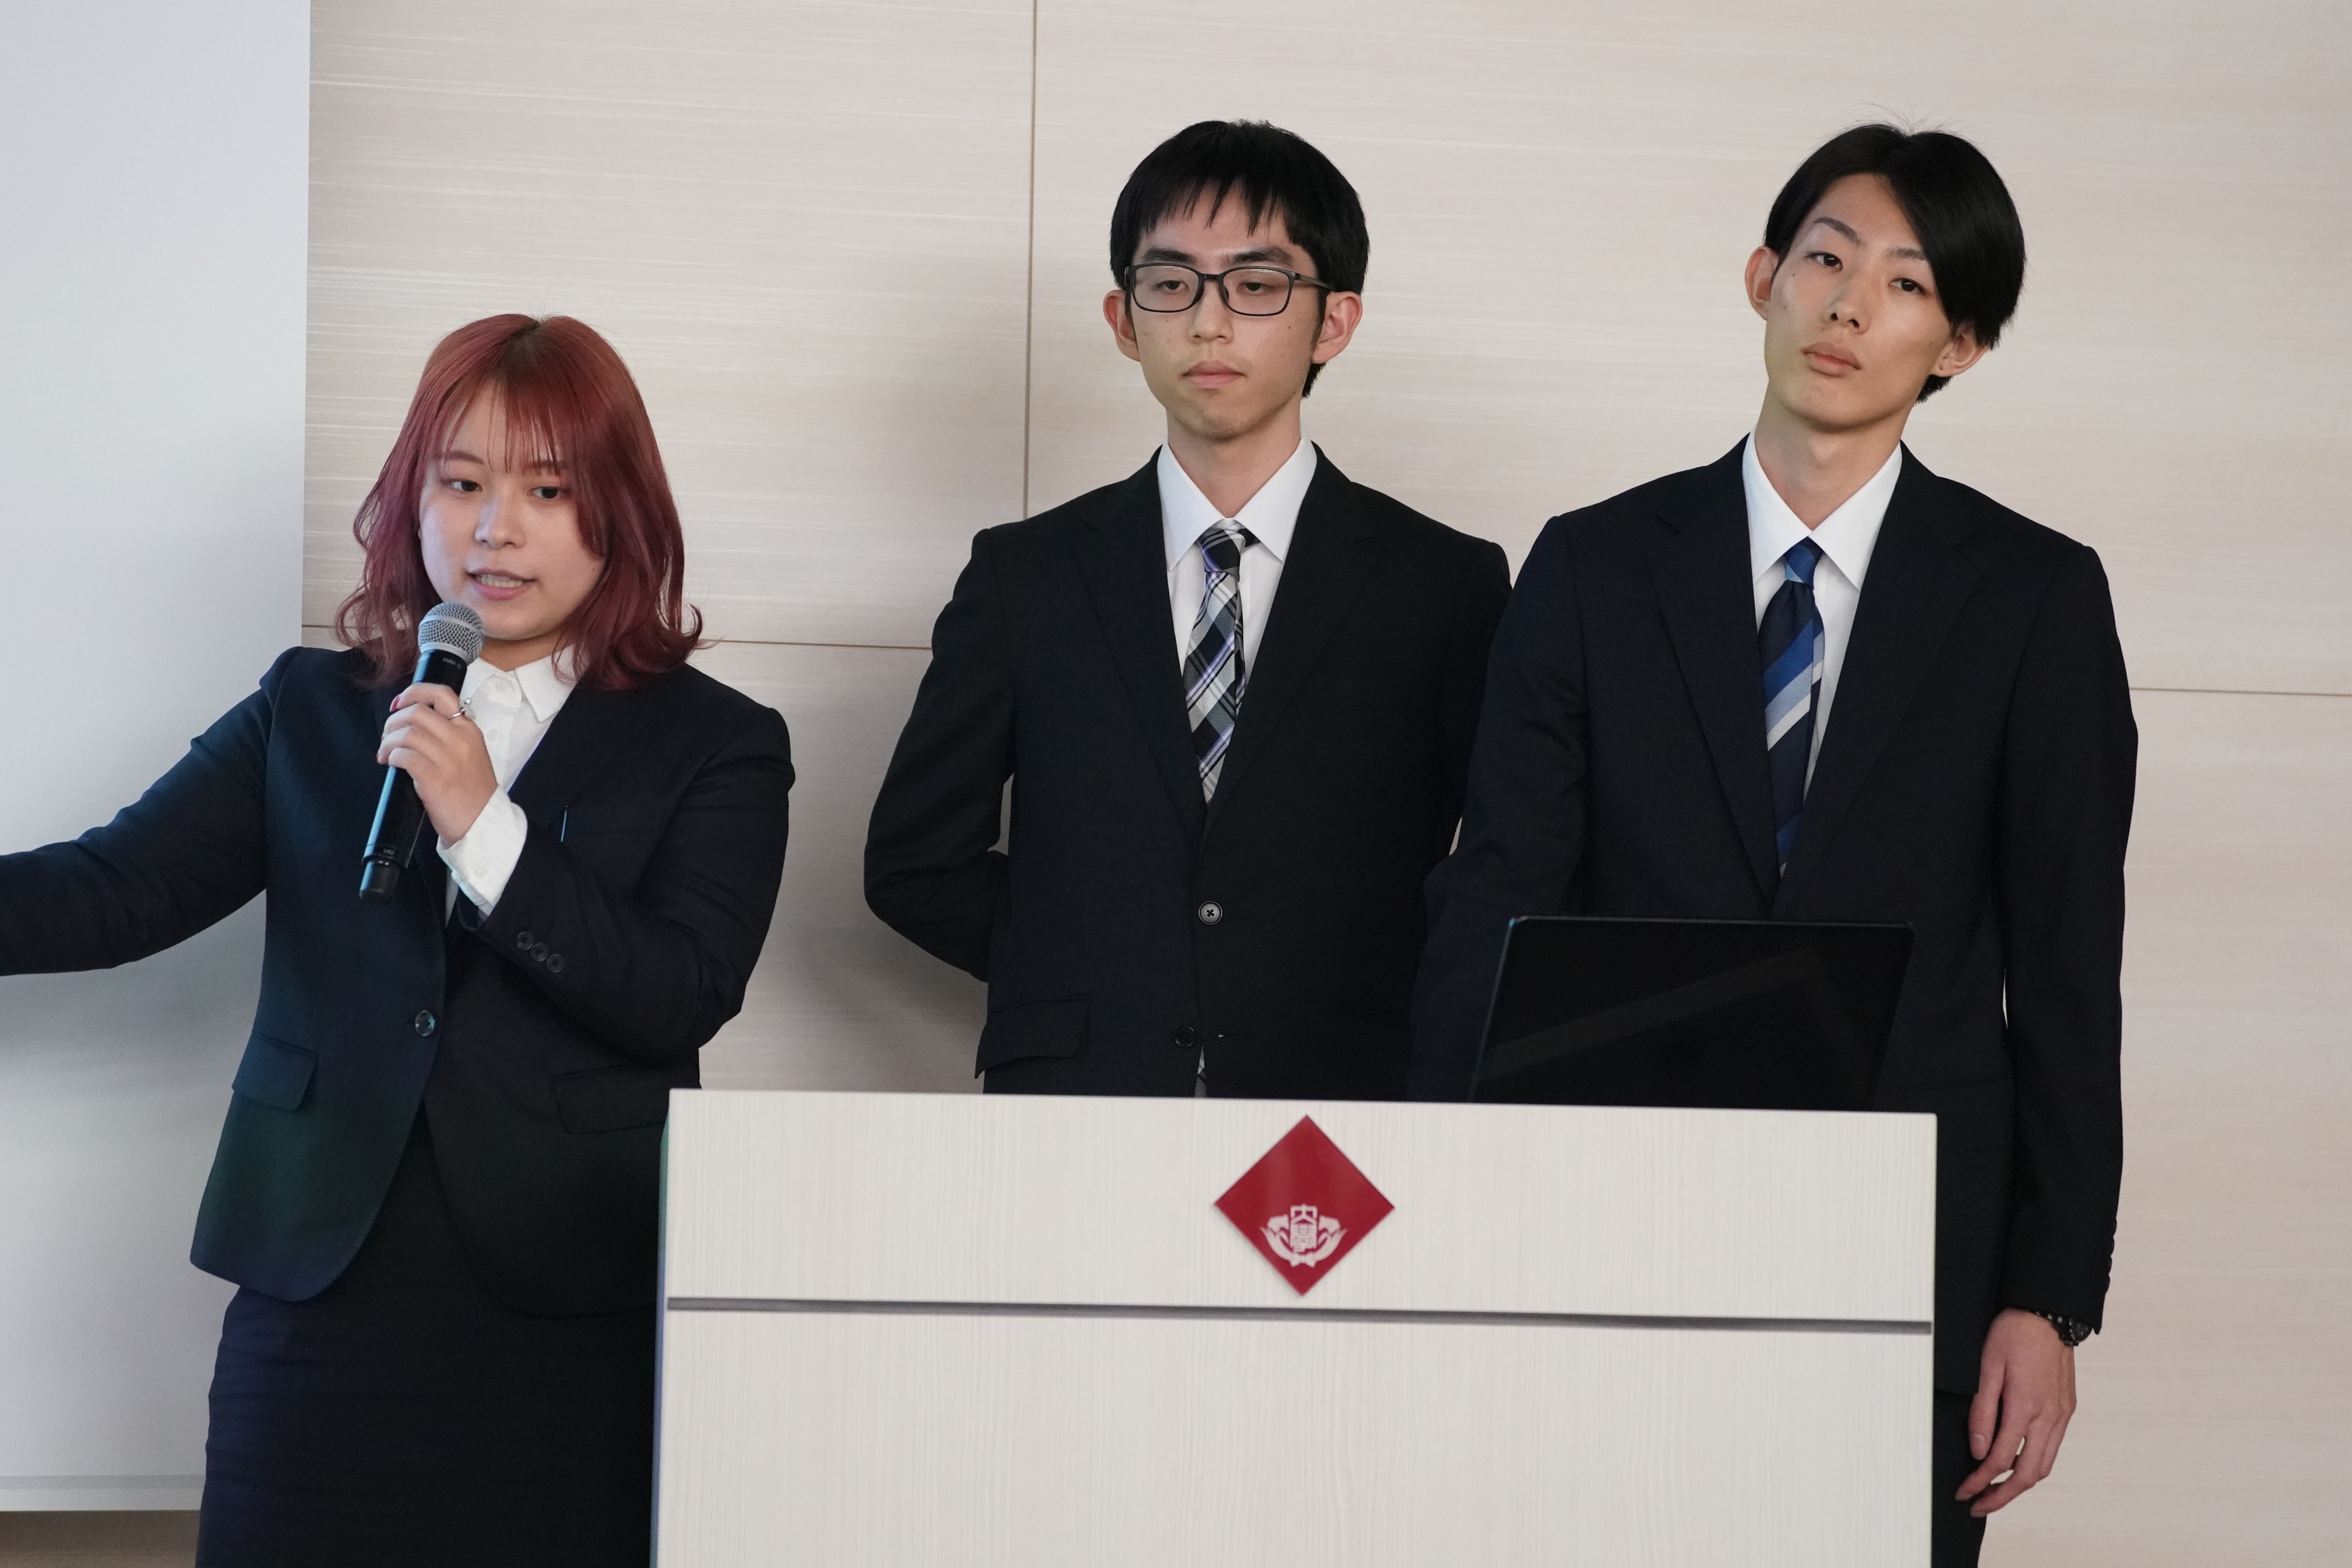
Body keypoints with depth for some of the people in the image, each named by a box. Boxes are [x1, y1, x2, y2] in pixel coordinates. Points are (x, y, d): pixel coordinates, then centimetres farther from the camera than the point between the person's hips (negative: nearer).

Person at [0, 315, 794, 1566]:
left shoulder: (716, 747, 5)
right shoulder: (310, 712, 12)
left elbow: (682, 997, -8)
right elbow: (118, 890, 1)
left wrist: (484, 829, -15)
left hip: (575, 1320, -2)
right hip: (324, 1300, 2)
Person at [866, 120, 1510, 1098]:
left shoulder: (1445, 586, 8)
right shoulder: (1027, 576, 13)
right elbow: (913, 862, 16)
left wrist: (1378, 1016, -1)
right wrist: (1086, 982, 7)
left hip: (1339, 1116, 0)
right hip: (1074, 1101, 0)